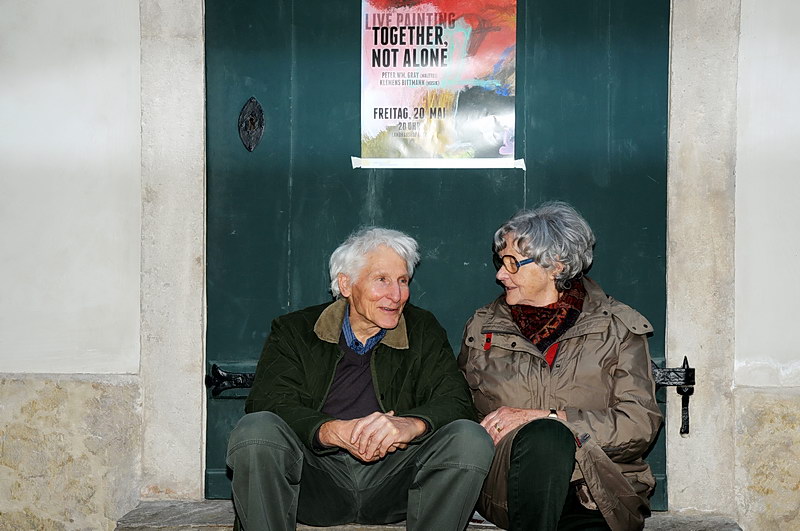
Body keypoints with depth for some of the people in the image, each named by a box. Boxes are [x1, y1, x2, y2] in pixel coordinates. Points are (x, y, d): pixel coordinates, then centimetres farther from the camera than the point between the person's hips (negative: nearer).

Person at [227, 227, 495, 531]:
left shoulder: (424, 332, 13)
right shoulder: (293, 331, 9)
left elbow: (456, 401, 0)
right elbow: (269, 402, -7)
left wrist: (409, 424, -25)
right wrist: (336, 432, -27)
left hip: (393, 482, 1)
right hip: (316, 477, -1)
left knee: (470, 439, -24)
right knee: (255, 430, -28)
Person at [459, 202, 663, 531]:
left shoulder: (619, 328, 9)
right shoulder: (482, 327, 18)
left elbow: (641, 423, -2)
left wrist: (543, 416, -12)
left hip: (600, 491, -1)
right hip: (504, 487, 2)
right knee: (544, 436, -34)